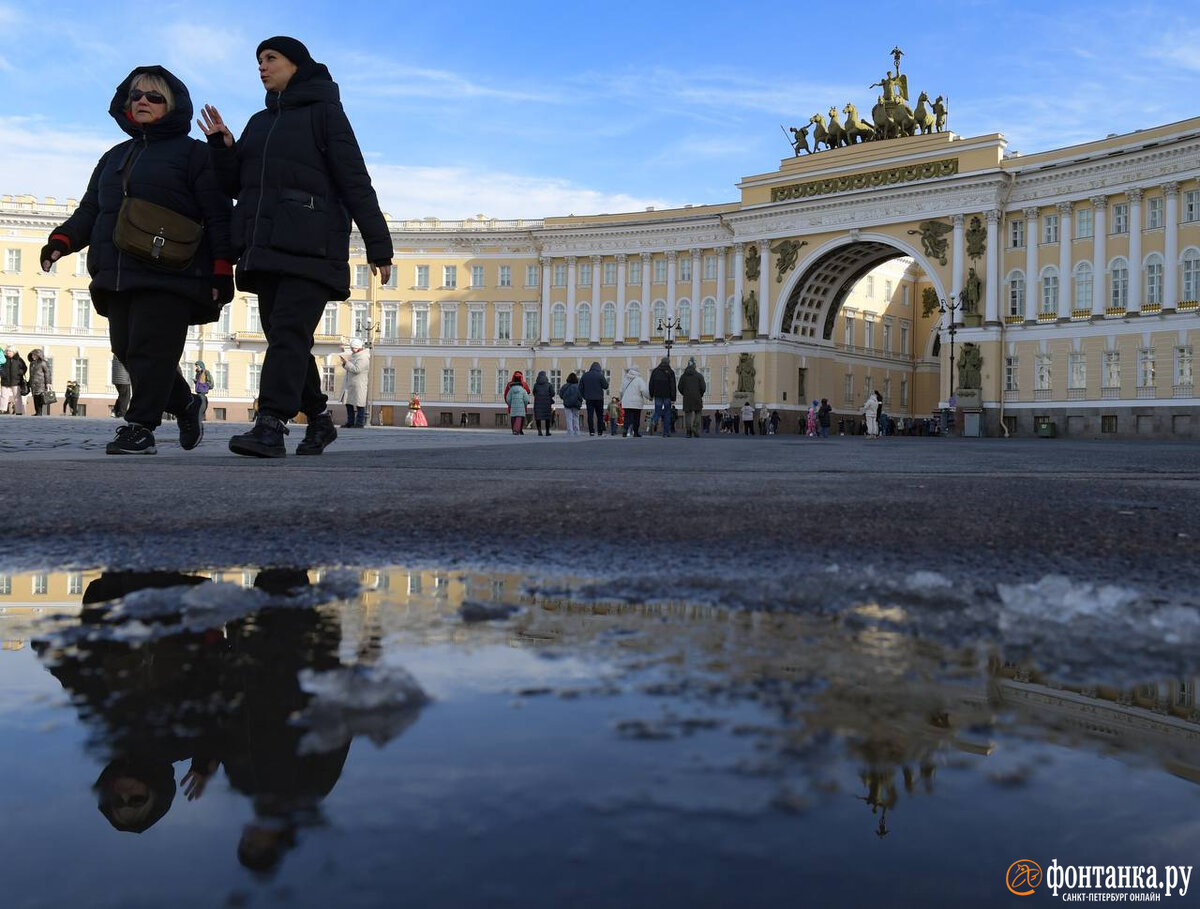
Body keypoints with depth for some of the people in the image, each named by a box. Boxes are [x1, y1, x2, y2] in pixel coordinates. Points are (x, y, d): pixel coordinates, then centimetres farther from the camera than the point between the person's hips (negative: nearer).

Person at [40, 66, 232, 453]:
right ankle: (186, 405, 22)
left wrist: (222, 269, -13)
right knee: (126, 349, 6)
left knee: (150, 349, -11)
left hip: (168, 275, -7)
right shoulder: (115, 157, 26)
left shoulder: (192, 153, 5)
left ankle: (140, 426, -7)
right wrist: (62, 239, 4)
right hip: (118, 274, 7)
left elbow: (217, 215, -3)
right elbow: (90, 210, 24)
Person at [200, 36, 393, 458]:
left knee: (289, 331, -17)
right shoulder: (259, 122, 23)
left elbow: (355, 181, -6)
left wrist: (378, 245, -13)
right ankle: (319, 420, 19)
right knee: (284, 337, 6)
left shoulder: (324, 111, 3)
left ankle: (271, 426, -24)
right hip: (266, 248, 7)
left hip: (311, 246, -7)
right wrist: (222, 146, 2)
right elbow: (237, 186, 20)